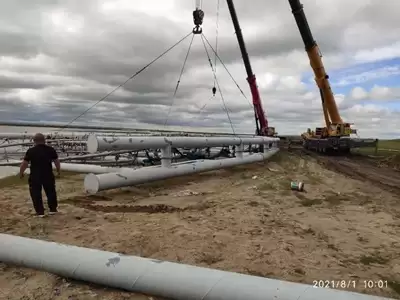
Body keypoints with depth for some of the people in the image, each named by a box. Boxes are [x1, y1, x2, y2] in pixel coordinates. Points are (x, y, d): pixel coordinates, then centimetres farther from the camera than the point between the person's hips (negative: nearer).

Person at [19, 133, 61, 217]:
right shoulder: (51, 149, -3)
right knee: (51, 191, 16)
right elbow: (56, 161, 4)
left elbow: (24, 163, -4)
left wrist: (21, 173, 12)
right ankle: (53, 209, 24)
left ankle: (40, 212, 12)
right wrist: (58, 170, 20)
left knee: (36, 194, 10)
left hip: (35, 176, -2)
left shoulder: (31, 151, -9)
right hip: (48, 175, 2)